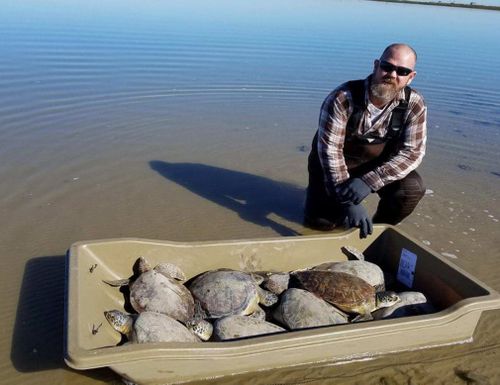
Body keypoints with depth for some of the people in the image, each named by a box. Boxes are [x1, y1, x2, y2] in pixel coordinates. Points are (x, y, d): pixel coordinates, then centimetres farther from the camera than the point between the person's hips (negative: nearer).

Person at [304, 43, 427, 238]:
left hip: (376, 165, 3)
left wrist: (369, 181, -36)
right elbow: (329, 149, -30)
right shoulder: (343, 97, -29)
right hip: (332, 165, -2)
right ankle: (316, 192, 24)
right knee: (320, 222, -12)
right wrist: (348, 201, -36)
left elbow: (412, 152, -20)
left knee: (412, 189, -23)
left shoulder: (414, 105, -18)